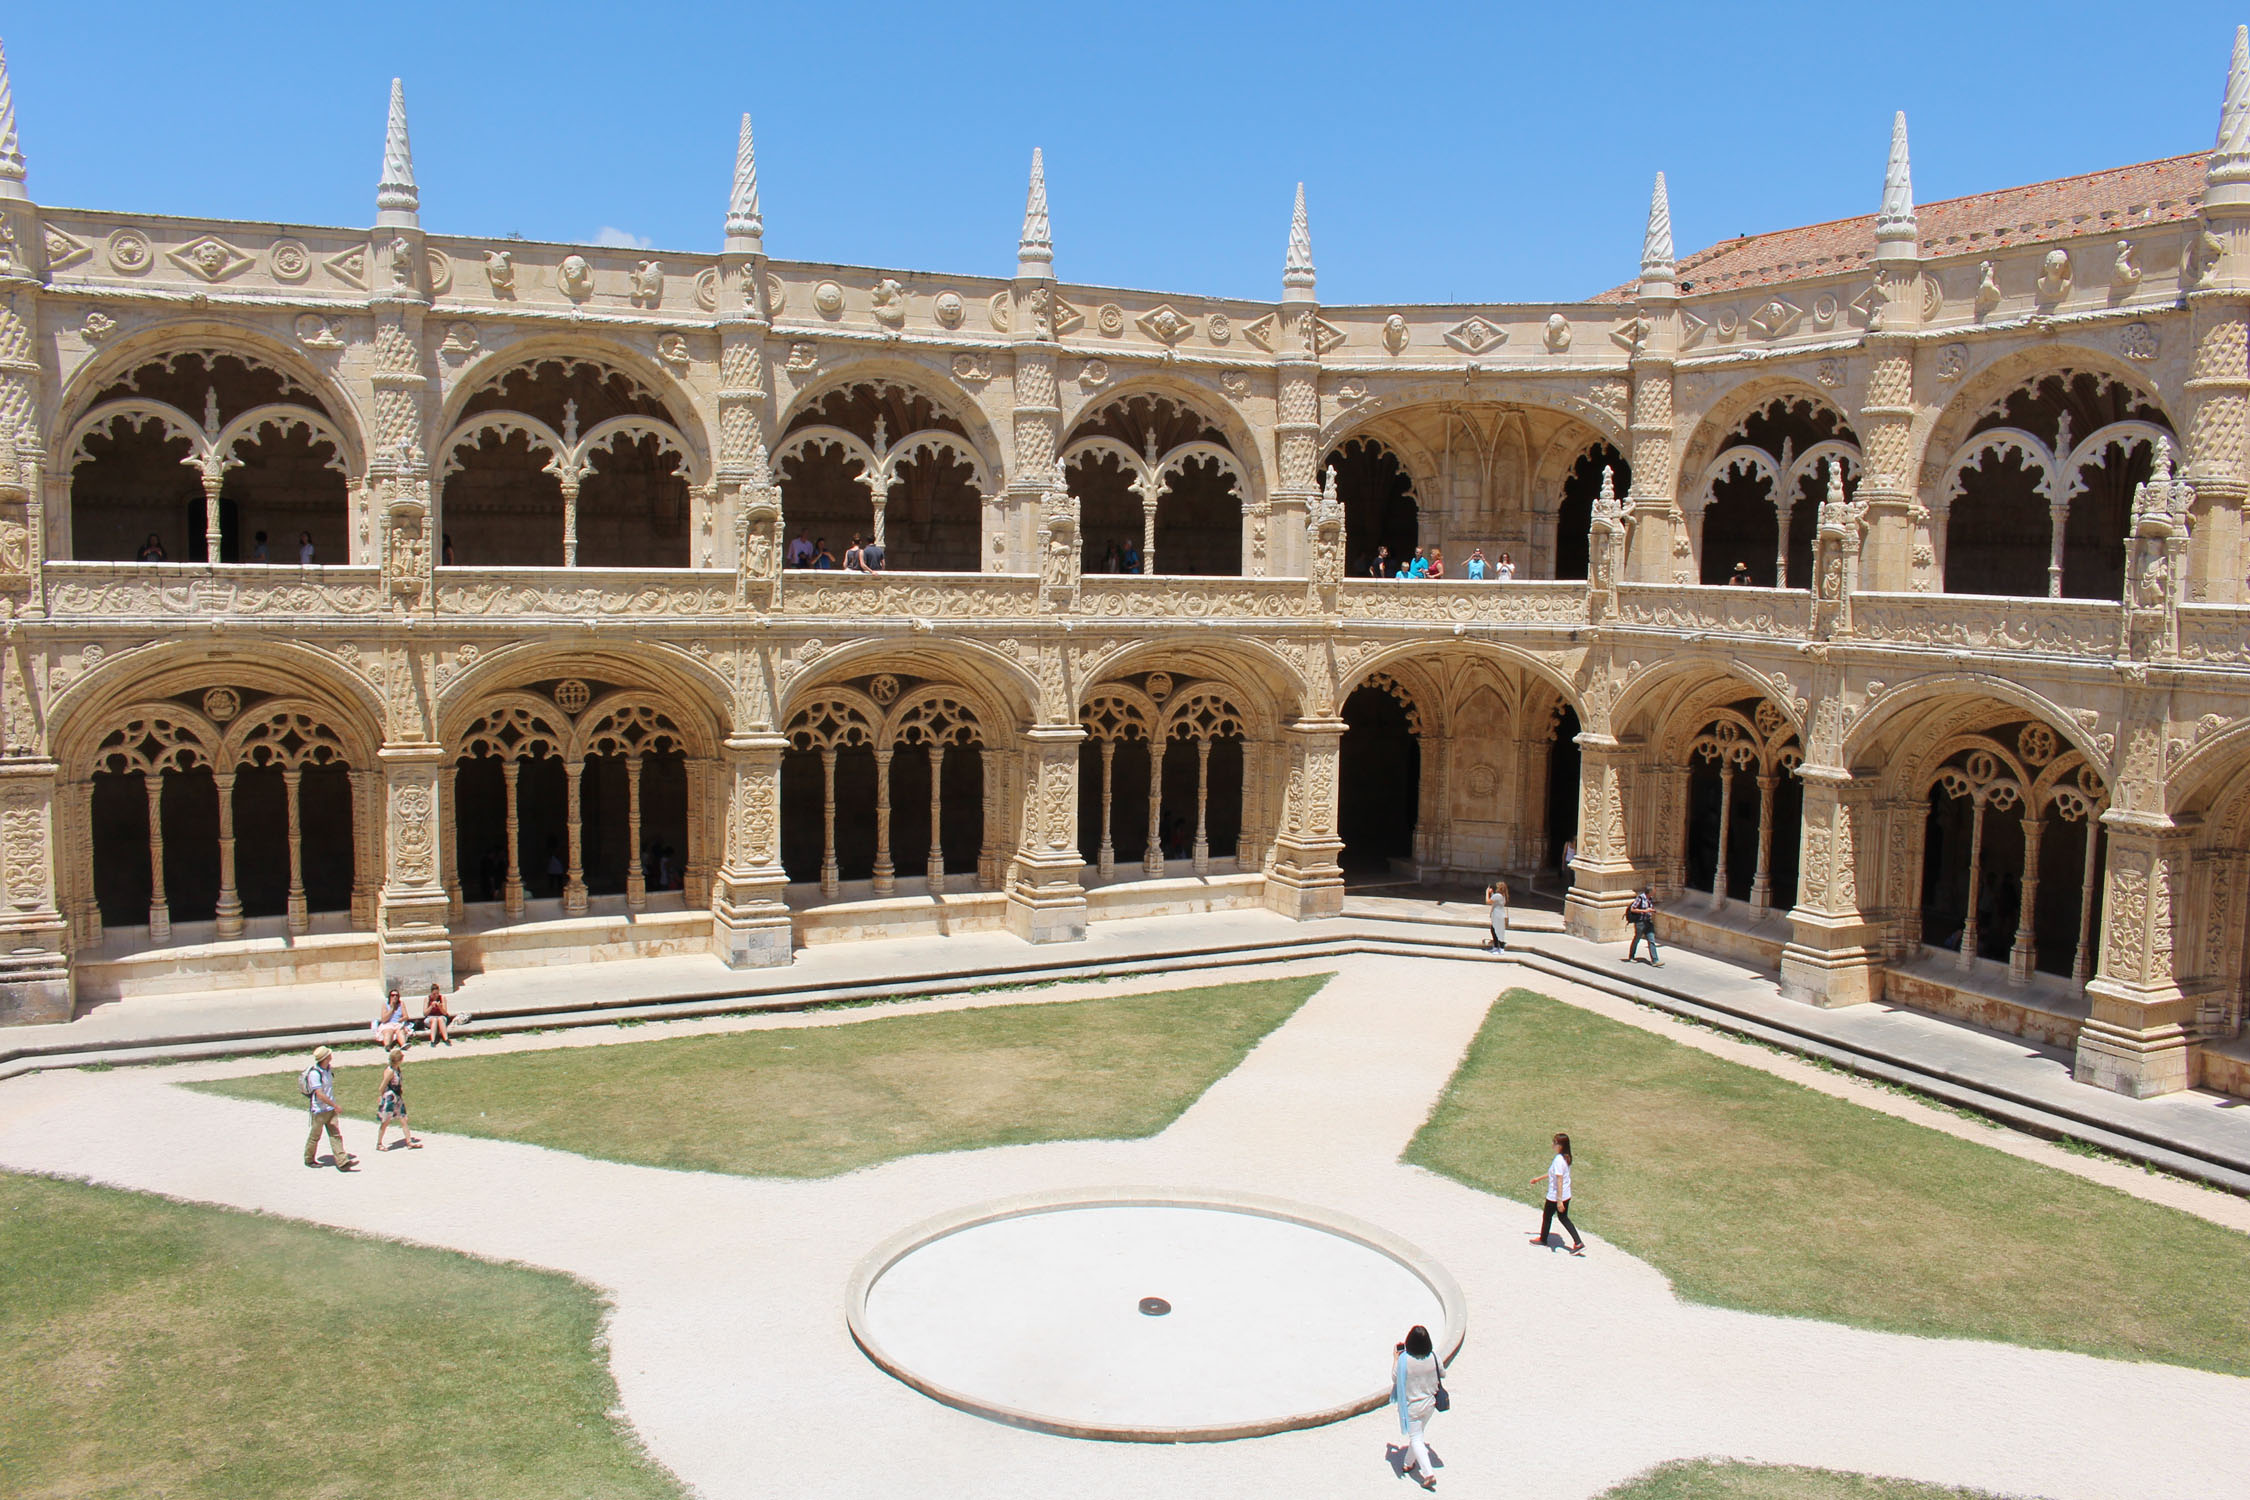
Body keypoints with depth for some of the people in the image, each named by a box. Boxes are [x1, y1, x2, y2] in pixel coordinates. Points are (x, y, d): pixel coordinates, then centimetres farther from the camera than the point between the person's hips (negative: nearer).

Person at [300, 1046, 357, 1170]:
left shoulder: (328, 1069, 3)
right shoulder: (314, 1073, -22)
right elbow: (320, 1095, -26)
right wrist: (335, 1105, -22)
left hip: (330, 1109, 7)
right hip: (319, 1110, -7)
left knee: (336, 1135, 2)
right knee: (315, 1136, 10)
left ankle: (342, 1162, 0)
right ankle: (309, 1159, 29)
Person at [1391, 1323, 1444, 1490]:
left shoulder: (1404, 1359, -26)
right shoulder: (1433, 1357, -16)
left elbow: (1394, 1378, -10)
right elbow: (1442, 1374, 2)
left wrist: (1396, 1358, -1)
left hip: (1411, 1406, -4)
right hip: (1429, 1404, 4)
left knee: (1415, 1439, 6)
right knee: (1418, 1435, 25)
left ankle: (1428, 1474, -4)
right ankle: (1409, 1463, 41)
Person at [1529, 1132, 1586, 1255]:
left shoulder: (1558, 1160, -27)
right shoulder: (1566, 1158, 2)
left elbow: (1559, 1181, -28)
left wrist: (1559, 1201, -26)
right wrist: (1538, 1179, 25)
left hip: (1555, 1196, -8)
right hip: (1566, 1195, 8)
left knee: (1547, 1216, 15)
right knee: (1563, 1217, 18)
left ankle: (1543, 1239, 37)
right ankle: (1578, 1243, 10)